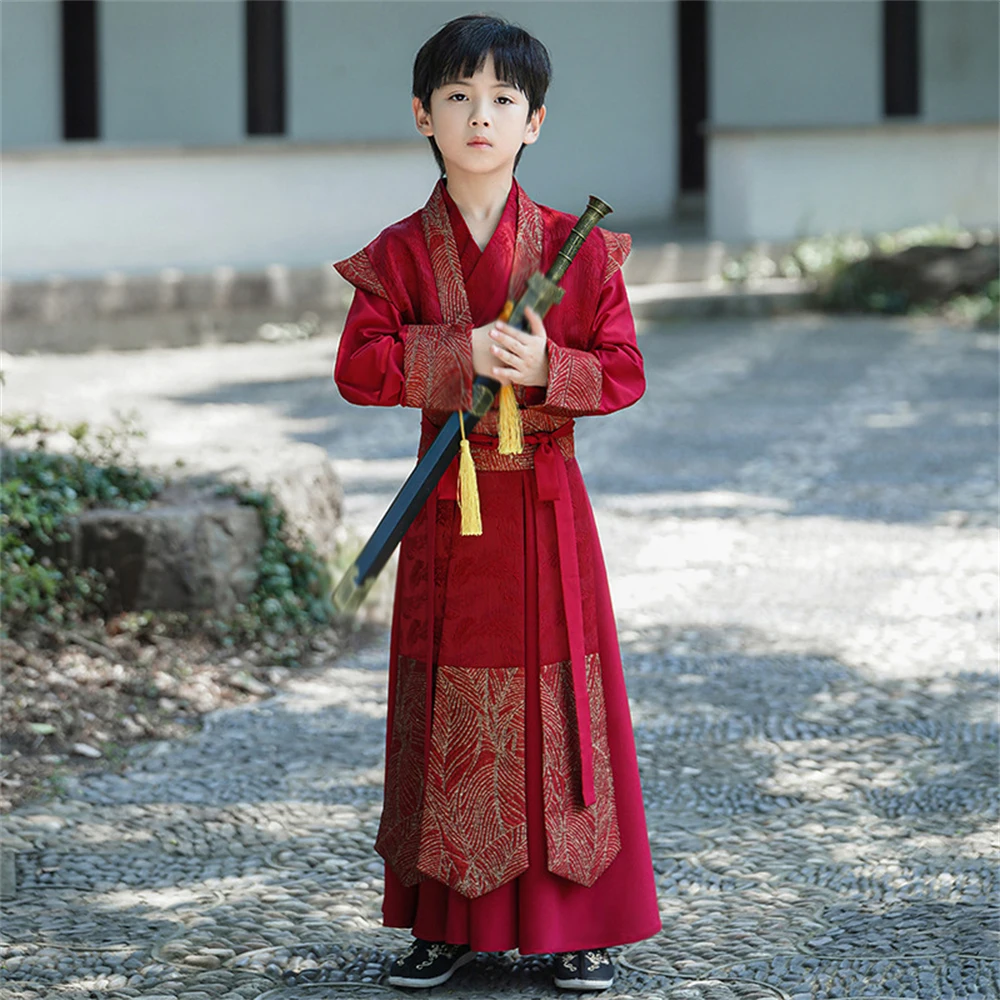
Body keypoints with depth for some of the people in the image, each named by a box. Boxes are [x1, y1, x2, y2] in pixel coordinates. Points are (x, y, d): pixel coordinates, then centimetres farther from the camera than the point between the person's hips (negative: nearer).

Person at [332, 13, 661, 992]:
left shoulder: (577, 249, -1)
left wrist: (548, 367, -20)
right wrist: (462, 354, -20)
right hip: (448, 514, 1)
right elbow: (357, 367, -9)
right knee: (447, 713, 5)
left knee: (558, 703, 2)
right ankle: (446, 919, 14)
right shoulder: (401, 254, 0)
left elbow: (624, 372, -2)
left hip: (547, 509, 0)